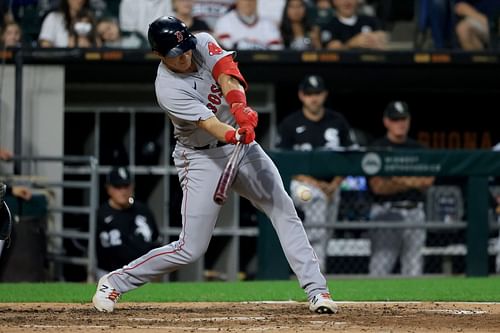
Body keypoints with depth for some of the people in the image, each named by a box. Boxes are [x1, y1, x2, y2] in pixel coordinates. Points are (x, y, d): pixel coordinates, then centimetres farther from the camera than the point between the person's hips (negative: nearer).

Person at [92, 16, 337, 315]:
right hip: (202, 158, -6)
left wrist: (239, 106, -44)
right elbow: (208, 124, -32)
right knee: (191, 249, -6)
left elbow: (227, 76, -24)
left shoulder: (203, 43, -8)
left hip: (242, 145, 6)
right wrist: (235, 135, -53)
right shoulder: (168, 89, -23)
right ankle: (114, 283, 9)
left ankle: (317, 291, -6)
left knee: (284, 209, -7)